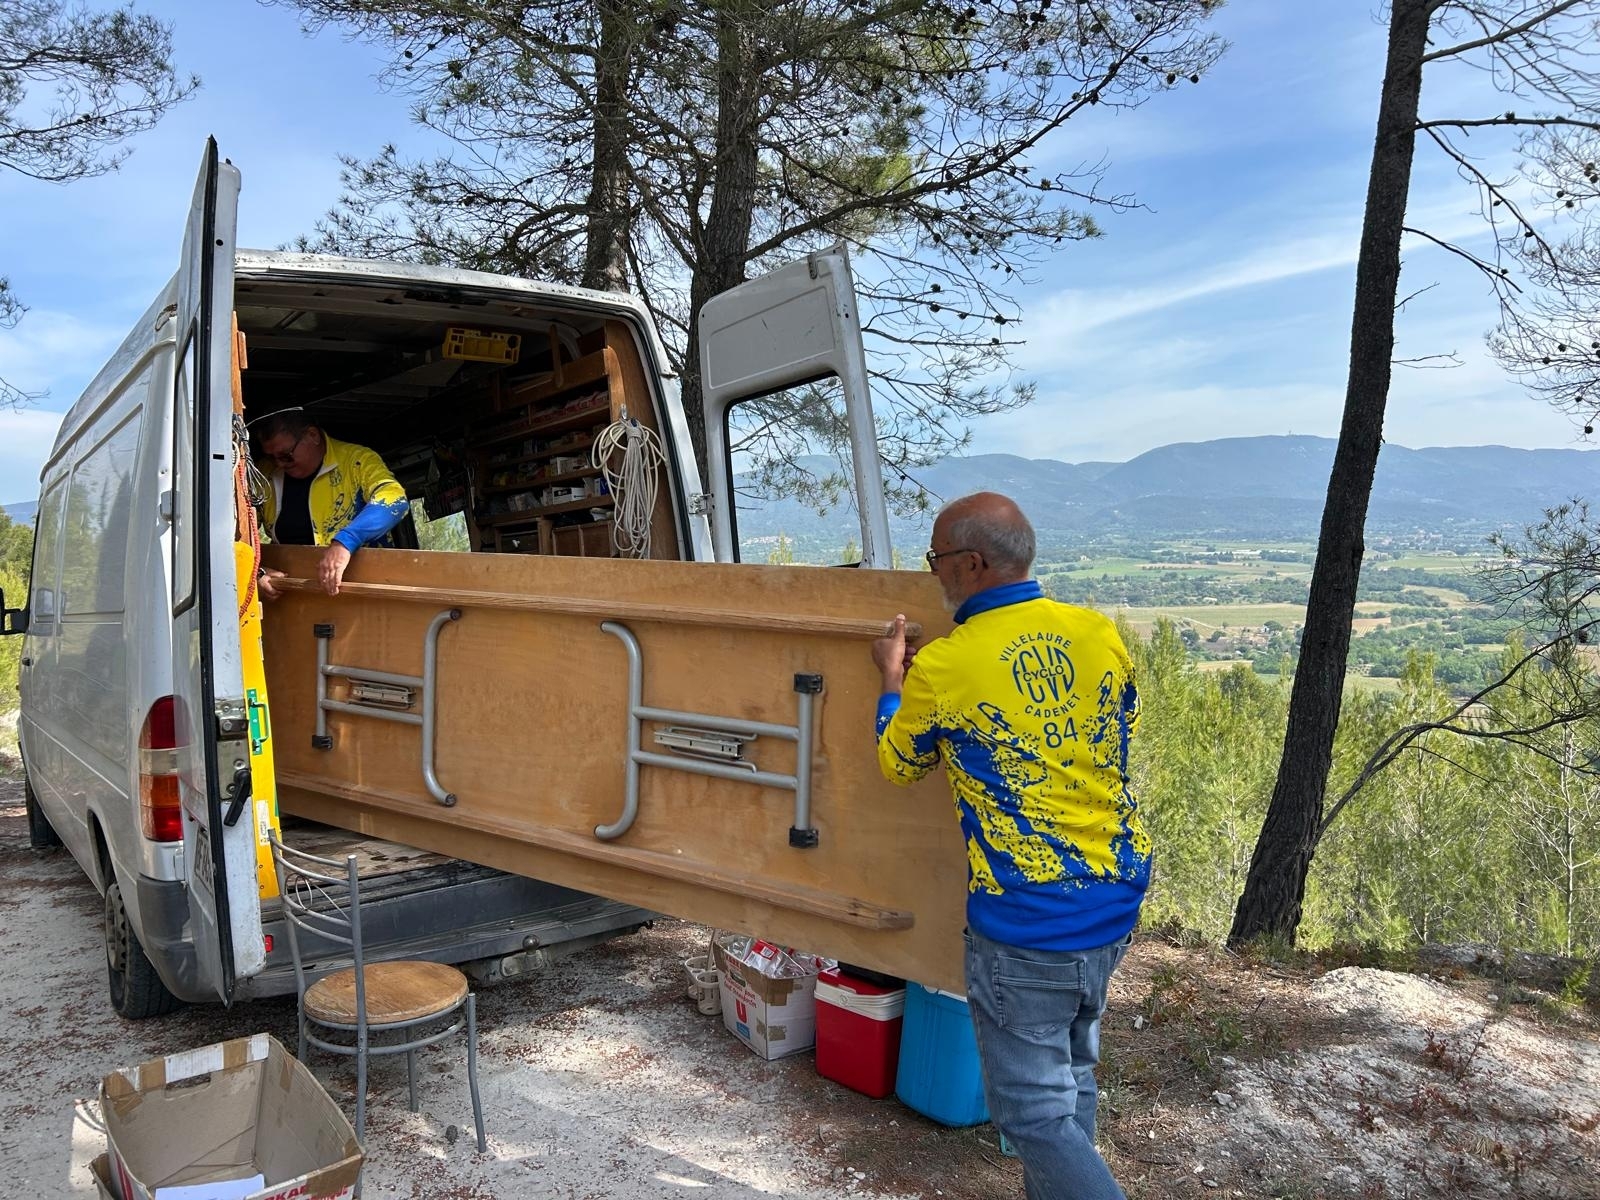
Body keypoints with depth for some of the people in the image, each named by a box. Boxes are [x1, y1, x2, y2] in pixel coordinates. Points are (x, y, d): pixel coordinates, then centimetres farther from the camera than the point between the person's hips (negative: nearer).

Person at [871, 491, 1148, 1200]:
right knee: (1072, 1073, 24)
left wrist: (892, 681, 20)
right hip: (1116, 904, 7)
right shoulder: (1101, 636, -3)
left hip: (1025, 929, -7)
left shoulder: (941, 669, -16)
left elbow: (899, 765, 3)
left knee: (1034, 1112, 8)